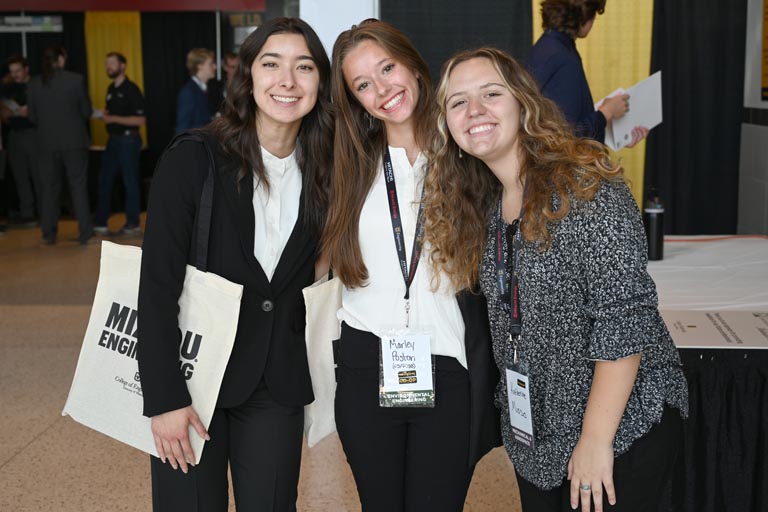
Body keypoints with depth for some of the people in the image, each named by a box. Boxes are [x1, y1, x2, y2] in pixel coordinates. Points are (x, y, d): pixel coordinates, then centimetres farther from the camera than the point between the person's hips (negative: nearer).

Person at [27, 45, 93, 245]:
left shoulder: (34, 84, 0)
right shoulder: (76, 80, -7)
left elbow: (33, 117, 5)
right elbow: (87, 111, -2)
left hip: (47, 144, 2)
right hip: (74, 142, -2)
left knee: (50, 188, 10)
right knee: (78, 186, 5)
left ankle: (49, 234, 13)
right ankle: (85, 232, 6)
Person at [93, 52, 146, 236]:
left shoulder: (131, 89, -10)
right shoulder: (111, 89, 14)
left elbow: (141, 120, -16)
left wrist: (114, 119, -19)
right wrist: (104, 115, 2)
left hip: (128, 140, -8)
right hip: (113, 140, 8)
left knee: (130, 182, -1)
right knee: (104, 181, 6)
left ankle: (133, 224, 7)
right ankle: (101, 223, 12)